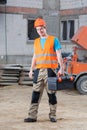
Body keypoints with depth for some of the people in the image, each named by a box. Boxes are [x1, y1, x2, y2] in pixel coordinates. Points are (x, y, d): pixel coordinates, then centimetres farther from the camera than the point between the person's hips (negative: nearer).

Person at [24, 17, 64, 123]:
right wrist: (31, 69, 11)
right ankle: (32, 116, 1)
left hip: (50, 70, -4)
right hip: (38, 71, 4)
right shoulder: (36, 41, 15)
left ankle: (52, 116, 11)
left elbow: (58, 55, -5)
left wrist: (61, 68, -15)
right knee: (35, 94, 0)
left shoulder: (54, 40, 1)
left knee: (51, 94, 2)